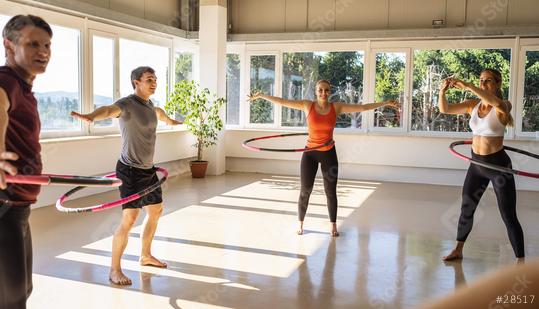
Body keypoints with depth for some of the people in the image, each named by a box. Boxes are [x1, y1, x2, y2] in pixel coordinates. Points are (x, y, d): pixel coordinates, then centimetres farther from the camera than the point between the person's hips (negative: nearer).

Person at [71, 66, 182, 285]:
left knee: (156, 211, 18)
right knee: (129, 219, -13)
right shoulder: (127, 104, -16)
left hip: (148, 169, 9)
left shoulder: (149, 105, 10)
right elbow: (109, 110, -39)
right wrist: (90, 116, -62)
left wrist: (171, 121, 57)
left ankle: (146, 255, 36)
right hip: (130, 170, -9)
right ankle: (114, 269, 1)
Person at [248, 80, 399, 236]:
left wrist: (385, 103, -2)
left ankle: (333, 225, 22)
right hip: (310, 153, -1)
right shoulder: (307, 105, -5)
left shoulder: (336, 107, -4)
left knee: (331, 191, 7)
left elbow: (363, 107, -1)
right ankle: (300, 224, 20)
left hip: (329, 153, 1)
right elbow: (283, 102, -5)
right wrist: (261, 96, -8)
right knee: (305, 191, 2)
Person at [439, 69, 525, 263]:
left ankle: (520, 262, 10)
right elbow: (445, 109, -6)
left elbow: (496, 103, -37)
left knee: (508, 216, -2)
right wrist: (442, 91, -25)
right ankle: (458, 250, 33)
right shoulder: (473, 105, 2)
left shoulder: (503, 107, -12)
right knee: (466, 208, 16)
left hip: (498, 165, -5)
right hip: (476, 164, 5)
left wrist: (468, 87, -40)